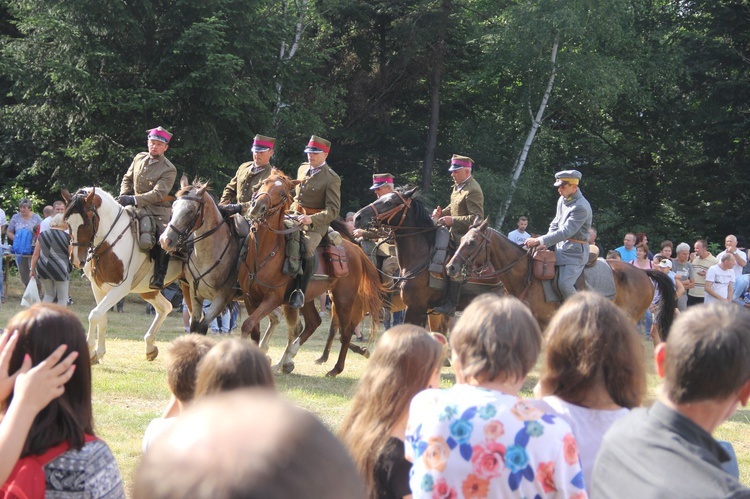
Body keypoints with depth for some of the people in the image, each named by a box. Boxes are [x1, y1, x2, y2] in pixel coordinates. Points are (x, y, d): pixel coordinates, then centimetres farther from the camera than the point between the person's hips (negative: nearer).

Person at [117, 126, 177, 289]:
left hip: (157, 211, -6)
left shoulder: (169, 170, -10)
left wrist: (134, 200, -29)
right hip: (135, 207, 6)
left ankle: (159, 277, -19)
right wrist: (124, 196, -1)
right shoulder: (139, 158, 8)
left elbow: (158, 194, -20)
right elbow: (127, 179, 20)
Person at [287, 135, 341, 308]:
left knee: (307, 249, -33)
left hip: (316, 223, -8)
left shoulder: (332, 179, -10)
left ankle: (300, 291, -26)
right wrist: (291, 211, 15)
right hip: (295, 217, 8)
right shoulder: (302, 169, 11)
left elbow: (333, 209, -16)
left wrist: (312, 219, -29)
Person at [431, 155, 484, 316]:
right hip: (455, 233, 11)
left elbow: (477, 218, -23)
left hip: (466, 237, -11)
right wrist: (442, 213, 5)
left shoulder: (473, 191, -18)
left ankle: (450, 305, -29)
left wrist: (452, 220, -26)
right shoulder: (458, 186, 12)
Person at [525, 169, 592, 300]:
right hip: (561, 248, 10)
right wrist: (544, 242, 3)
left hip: (575, 251, -9)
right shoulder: (563, 200, 9)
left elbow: (566, 232, -27)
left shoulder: (581, 207, -21)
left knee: (564, 284, -26)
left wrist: (540, 241, -27)